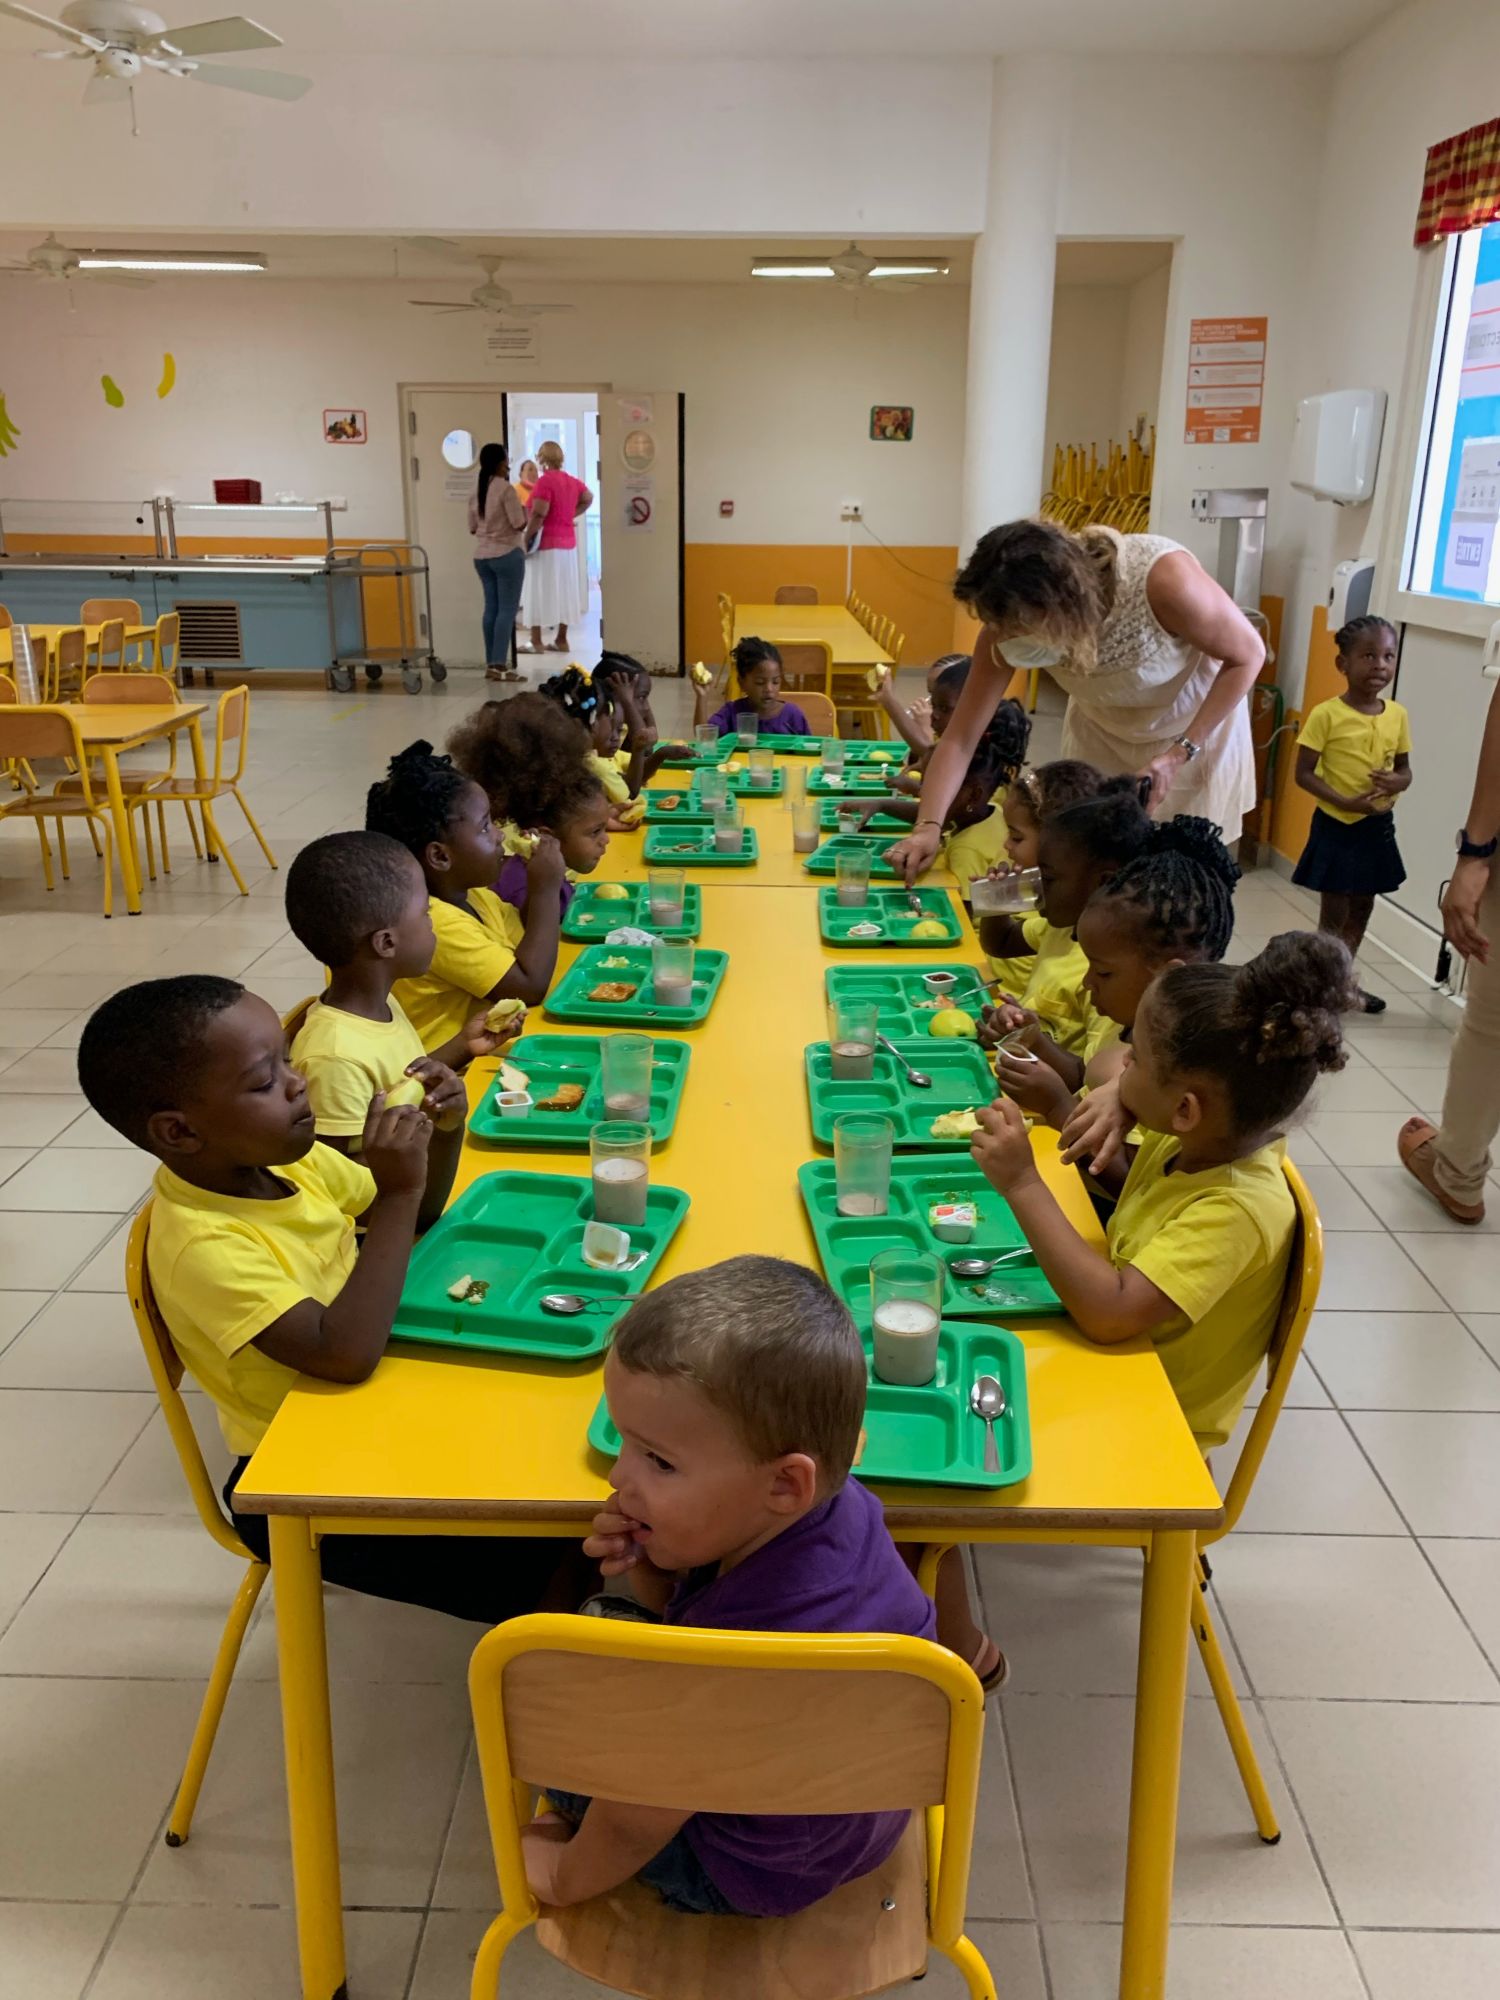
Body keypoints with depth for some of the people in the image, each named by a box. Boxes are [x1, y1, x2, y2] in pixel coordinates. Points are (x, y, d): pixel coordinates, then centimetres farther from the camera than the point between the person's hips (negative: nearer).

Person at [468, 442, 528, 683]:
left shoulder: (476, 492, 10)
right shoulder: (506, 489, -12)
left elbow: (472, 528, 14)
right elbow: (519, 524, -13)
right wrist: (524, 510, 6)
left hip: (482, 556, 7)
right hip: (507, 554, -7)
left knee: (491, 608, 10)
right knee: (507, 609, -6)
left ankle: (491, 664, 11)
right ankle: (499, 665, -11)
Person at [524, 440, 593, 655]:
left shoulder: (545, 481, -15)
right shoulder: (572, 481, 9)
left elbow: (538, 515, -21)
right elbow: (588, 499, 27)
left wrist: (526, 538, -14)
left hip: (545, 543, -8)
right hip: (568, 541, 8)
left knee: (539, 591, -4)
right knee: (564, 589, 11)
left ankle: (536, 641, -4)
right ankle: (561, 639, 16)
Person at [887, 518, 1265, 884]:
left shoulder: (1163, 579, -39)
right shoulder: (1010, 623, -27)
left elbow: (1248, 655, -23)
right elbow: (960, 738, -22)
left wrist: (1179, 753, -29)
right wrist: (928, 826, -35)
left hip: (1198, 726, -3)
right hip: (1102, 737, 3)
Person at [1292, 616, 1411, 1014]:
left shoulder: (1398, 716, 2)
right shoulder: (1326, 714, -14)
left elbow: (1405, 768, 10)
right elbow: (1304, 773, -13)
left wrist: (1397, 782, -14)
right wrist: (1346, 802, -23)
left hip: (1378, 827, 6)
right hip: (1337, 825, -6)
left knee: (1361, 910, 16)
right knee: (1334, 915, 1)